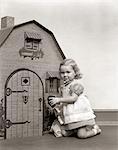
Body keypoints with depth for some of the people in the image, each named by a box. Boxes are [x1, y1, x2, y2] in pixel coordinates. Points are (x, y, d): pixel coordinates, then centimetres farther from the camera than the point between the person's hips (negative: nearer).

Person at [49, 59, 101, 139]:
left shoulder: (76, 84, -13)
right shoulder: (63, 86, 12)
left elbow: (73, 98, -22)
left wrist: (59, 99, -21)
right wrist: (56, 101, 3)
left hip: (80, 113, -8)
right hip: (69, 115, 8)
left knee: (81, 135, -9)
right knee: (65, 133, 5)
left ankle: (95, 129, 17)